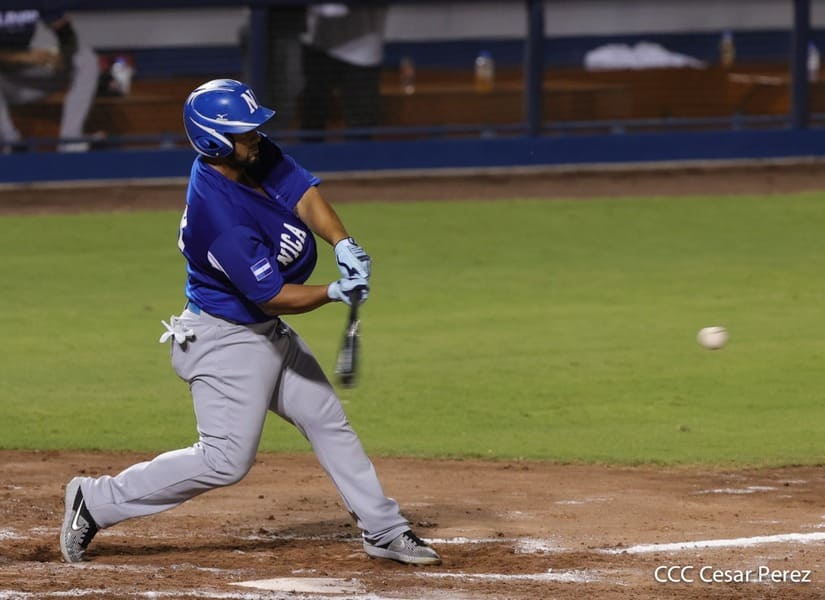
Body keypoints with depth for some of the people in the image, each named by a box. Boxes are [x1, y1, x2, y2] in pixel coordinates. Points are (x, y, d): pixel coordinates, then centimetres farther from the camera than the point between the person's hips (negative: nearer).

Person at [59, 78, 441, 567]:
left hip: (267, 332, 10)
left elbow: (305, 196, -12)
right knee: (226, 460, -7)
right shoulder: (221, 216, -32)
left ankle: (383, 530, 24)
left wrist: (344, 244, -28)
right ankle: (98, 502, 2)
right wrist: (338, 292, -25)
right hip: (226, 340, -10)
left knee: (328, 422, 14)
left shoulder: (257, 156, -8)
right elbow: (275, 297, -26)